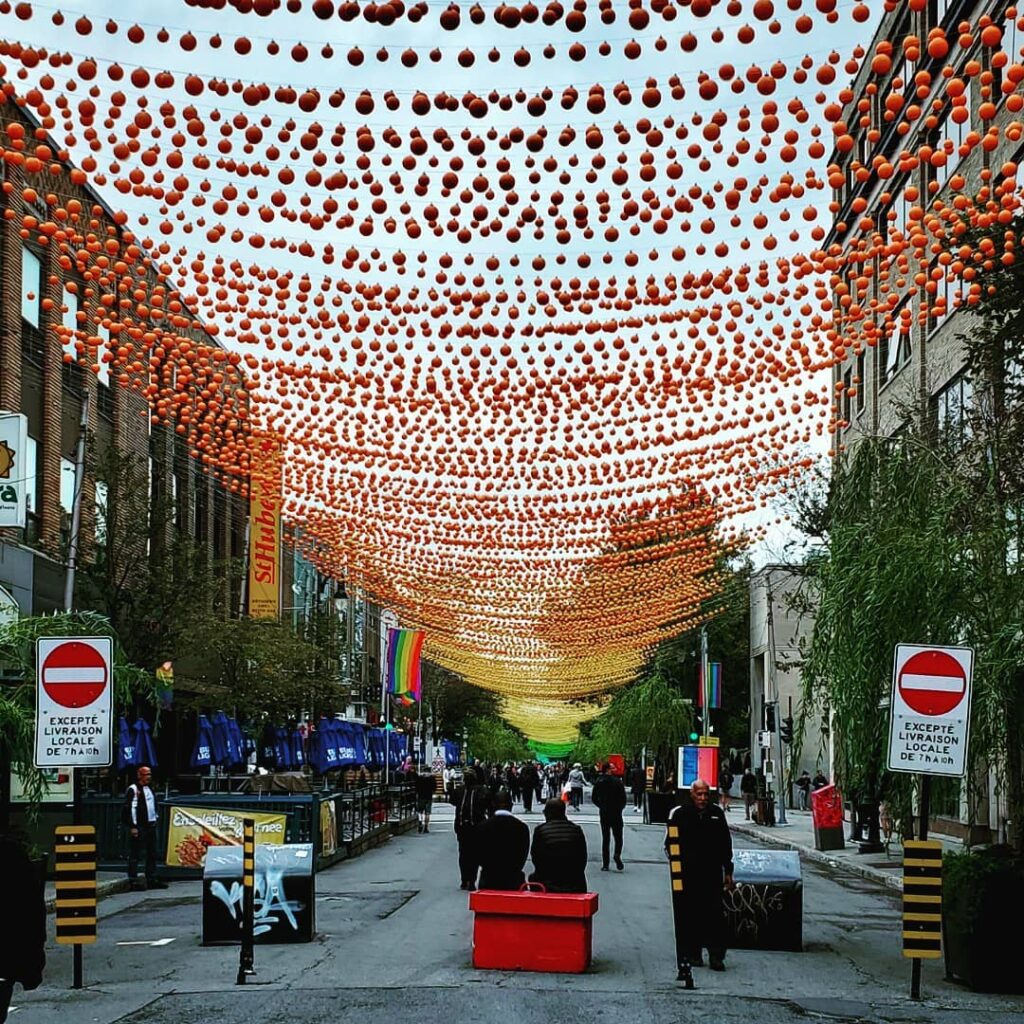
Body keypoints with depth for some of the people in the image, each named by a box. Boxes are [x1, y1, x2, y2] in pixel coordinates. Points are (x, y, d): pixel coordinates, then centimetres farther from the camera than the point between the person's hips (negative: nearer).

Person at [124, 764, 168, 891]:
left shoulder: (149, 789, 19)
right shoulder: (133, 789, -9)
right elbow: (129, 808, -15)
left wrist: (156, 819, 20)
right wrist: (133, 826, -18)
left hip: (150, 826, 9)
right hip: (139, 827, -9)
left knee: (152, 854, 12)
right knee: (136, 855, -6)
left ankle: (152, 880, 18)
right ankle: (133, 881, -4)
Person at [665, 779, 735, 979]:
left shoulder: (717, 813, 10)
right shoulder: (679, 814, 0)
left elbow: (726, 845, 16)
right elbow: (670, 843, 3)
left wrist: (728, 872, 15)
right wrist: (677, 862, -12)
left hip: (713, 873, 2)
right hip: (688, 874, -2)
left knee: (715, 914, -3)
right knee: (689, 915, 3)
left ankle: (716, 956, 1)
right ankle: (693, 953, 14)